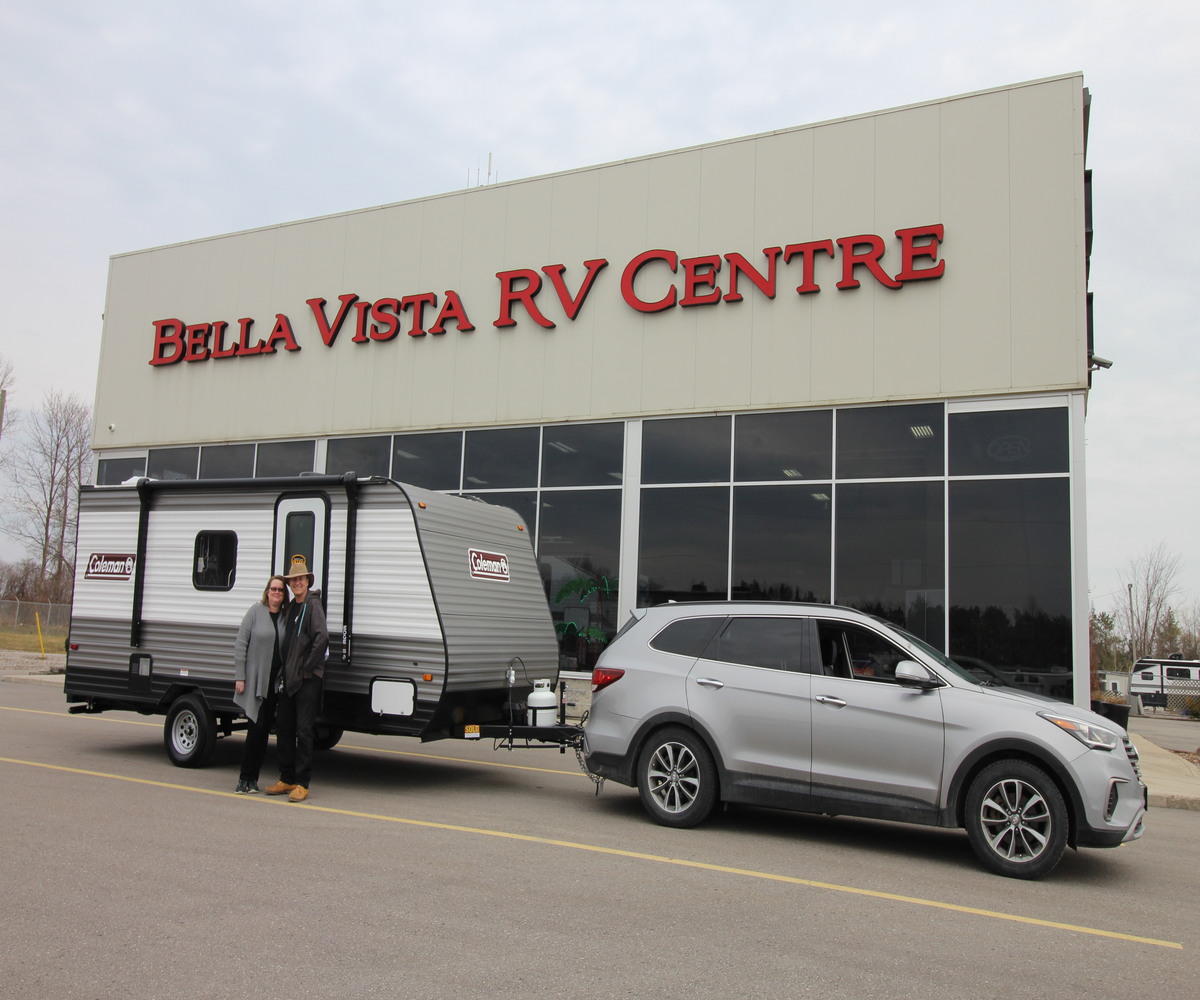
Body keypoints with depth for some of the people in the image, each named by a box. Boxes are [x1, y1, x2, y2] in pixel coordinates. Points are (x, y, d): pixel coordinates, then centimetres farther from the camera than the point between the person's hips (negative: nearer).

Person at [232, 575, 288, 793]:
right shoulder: (256, 611, -3)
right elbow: (240, 643, -4)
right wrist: (239, 676, -9)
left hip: (275, 682, 3)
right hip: (254, 681, -3)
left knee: (263, 730, 7)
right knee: (257, 728, -3)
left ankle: (251, 778, 17)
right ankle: (245, 778, 9)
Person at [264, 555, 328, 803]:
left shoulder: (313, 605, -9)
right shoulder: (290, 607, 15)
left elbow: (322, 638, -21)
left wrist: (307, 668, -16)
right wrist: (284, 672, 12)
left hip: (307, 680, -8)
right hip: (289, 679, 8)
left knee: (304, 730, -4)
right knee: (283, 727, 12)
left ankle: (302, 784, 1)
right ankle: (286, 779, 23)